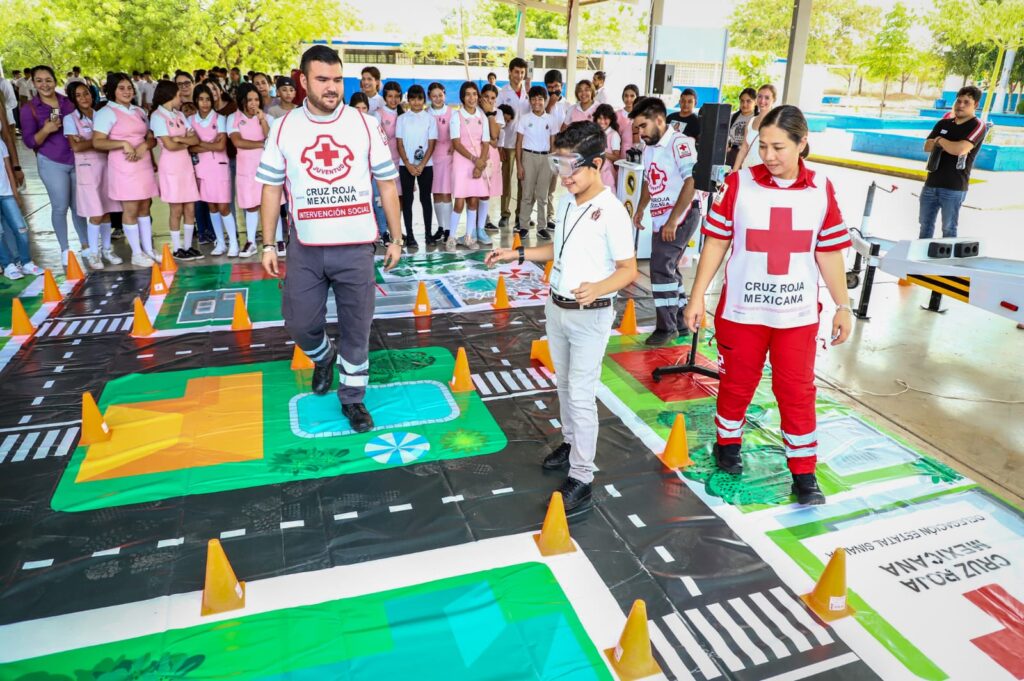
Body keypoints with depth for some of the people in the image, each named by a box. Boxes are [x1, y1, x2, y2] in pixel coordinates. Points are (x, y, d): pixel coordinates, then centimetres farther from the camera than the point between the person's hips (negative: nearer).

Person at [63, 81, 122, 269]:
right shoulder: (70, 118, -1)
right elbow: (76, 147, -10)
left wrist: (86, 141, -11)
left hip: (105, 165, 4)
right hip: (87, 168, -4)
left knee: (106, 211, 6)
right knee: (96, 214, -6)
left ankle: (106, 249, 18)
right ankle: (93, 253, 5)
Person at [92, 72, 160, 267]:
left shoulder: (139, 111, 16)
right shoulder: (107, 112, -5)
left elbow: (152, 138, 14)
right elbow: (97, 142, -12)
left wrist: (145, 145, -8)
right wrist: (123, 143, -22)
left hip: (144, 164, 6)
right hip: (124, 167, -6)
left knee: (144, 207, 9)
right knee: (130, 209, -3)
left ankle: (148, 250, 16)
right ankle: (136, 254, 3)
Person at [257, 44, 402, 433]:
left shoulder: (365, 125, 0)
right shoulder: (284, 129, 2)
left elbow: (387, 183, 4)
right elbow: (271, 188, 7)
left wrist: (396, 239, 2)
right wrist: (268, 245, 5)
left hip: (356, 247, -1)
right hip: (305, 249, 1)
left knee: (356, 327, 5)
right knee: (299, 323, 6)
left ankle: (352, 397, 24)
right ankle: (323, 358, 41)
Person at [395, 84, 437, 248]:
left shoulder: (430, 118, 3)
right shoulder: (402, 119, 4)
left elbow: (431, 144, -1)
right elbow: (399, 144, 1)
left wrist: (421, 165, -10)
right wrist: (409, 165, -10)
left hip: (425, 165, 0)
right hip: (406, 165, 0)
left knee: (425, 198, 5)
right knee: (407, 199, 1)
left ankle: (428, 232, 13)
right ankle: (409, 235, 4)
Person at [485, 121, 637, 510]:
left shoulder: (611, 211, -19)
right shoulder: (565, 203, 4)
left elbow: (628, 270, -17)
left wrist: (597, 288, -35)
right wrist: (517, 254, 10)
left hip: (591, 316, -7)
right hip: (556, 308, 8)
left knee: (581, 396, -3)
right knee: (564, 385, 20)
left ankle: (581, 477, 9)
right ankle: (571, 443, 41)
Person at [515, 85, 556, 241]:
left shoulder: (550, 120, 6)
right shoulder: (524, 119, 1)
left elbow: (553, 143, 9)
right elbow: (518, 143, 1)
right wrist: (519, 165, -6)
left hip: (546, 158, 2)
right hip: (529, 157, -2)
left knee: (542, 195, 6)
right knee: (527, 194, 1)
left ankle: (542, 227, 11)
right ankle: (524, 226, 7)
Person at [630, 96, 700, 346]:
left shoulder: (679, 143, -15)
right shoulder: (649, 147, 12)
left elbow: (691, 182, -22)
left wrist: (673, 221, -23)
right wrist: (640, 209, 15)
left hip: (681, 216, -9)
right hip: (661, 218, 9)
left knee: (661, 267, -11)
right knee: (668, 269, 13)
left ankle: (666, 327, 0)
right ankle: (681, 322, 26)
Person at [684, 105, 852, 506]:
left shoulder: (821, 190, -1)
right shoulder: (739, 183, -7)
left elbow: (829, 253, 5)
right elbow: (716, 243, -2)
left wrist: (843, 307, 6)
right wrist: (697, 297, -5)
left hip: (797, 313, 1)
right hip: (741, 309, -1)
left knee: (797, 392, 7)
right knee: (737, 383, 13)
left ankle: (804, 473, 21)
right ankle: (728, 443, 38)